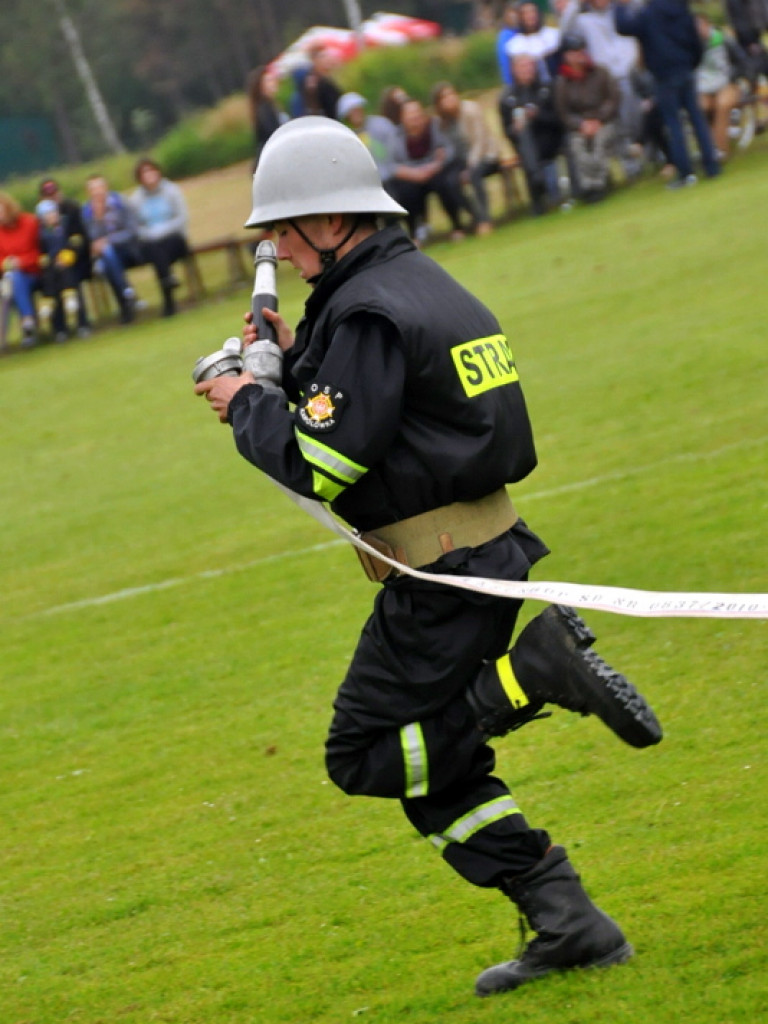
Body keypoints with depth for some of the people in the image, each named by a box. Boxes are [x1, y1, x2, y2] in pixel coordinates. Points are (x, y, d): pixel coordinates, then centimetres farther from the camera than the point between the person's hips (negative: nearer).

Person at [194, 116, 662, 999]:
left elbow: (323, 465, -19)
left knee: (365, 754, -3)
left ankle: (537, 669, -10)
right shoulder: (425, 284, 15)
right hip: (487, 551, 10)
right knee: (433, 765, 14)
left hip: (441, 577, -10)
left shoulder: (368, 313, -16)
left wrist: (249, 405, -4)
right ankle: (569, 923, 8)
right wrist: (296, 364, 12)